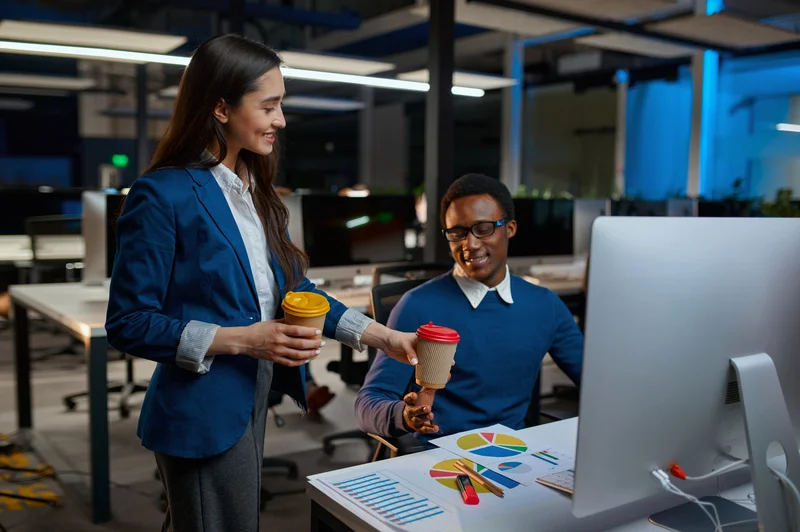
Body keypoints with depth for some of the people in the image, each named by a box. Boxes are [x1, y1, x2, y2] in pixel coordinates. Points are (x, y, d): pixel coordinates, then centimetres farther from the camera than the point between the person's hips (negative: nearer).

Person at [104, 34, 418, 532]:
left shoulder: (255, 191, 6)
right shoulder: (163, 196, -17)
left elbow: (294, 287, 9)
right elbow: (128, 323, -15)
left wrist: (384, 336, 3)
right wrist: (240, 340, -22)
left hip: (253, 400, 8)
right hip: (204, 412, -7)